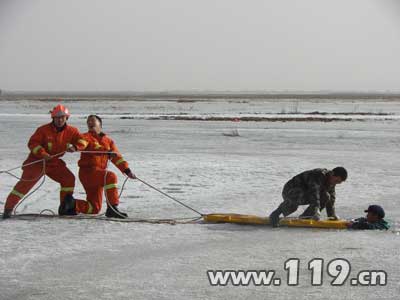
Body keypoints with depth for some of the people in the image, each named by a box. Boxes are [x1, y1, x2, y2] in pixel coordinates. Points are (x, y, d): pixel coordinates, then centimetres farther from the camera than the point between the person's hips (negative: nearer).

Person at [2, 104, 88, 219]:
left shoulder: (70, 131, -3)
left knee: (69, 178, -7)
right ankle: (8, 208, -8)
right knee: (25, 183, -12)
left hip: (54, 162, 4)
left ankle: (64, 207, 5)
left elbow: (82, 140, -5)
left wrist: (75, 147, -27)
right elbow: (32, 143, -17)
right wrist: (42, 153, -33)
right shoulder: (44, 130, -15)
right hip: (37, 161, -4)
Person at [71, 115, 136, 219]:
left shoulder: (108, 141, 18)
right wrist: (107, 150, -34)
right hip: (87, 171, -7)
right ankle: (112, 209, -32)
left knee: (94, 208, 7)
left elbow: (117, 157, 14)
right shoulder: (86, 137, 3)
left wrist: (127, 171, 2)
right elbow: (92, 146, -19)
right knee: (110, 177, -33)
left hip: (99, 173, 7)